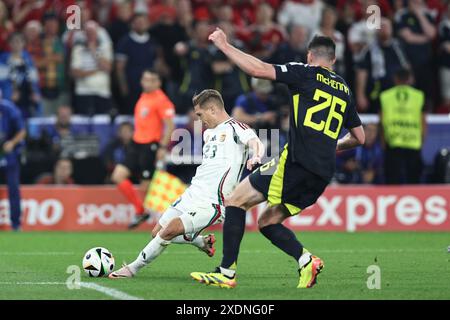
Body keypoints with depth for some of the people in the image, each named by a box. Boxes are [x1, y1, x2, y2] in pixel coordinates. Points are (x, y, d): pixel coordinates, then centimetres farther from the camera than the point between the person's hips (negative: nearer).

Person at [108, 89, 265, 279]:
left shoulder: (235, 128, -8)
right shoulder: (209, 133, 19)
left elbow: (255, 143, -27)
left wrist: (256, 158, -48)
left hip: (211, 203, -9)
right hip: (191, 194, 9)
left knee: (169, 231, -21)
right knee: (157, 232, 9)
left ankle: (133, 269, -9)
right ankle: (202, 242, 28)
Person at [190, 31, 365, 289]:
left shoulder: (304, 73, 3)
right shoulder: (345, 90, 21)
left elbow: (258, 69, -7)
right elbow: (359, 137, 28)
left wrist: (224, 45, 3)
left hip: (297, 161, -7)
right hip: (324, 173, 7)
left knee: (236, 201, 3)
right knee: (268, 222, 18)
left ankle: (227, 272, -5)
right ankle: (307, 260, -3)